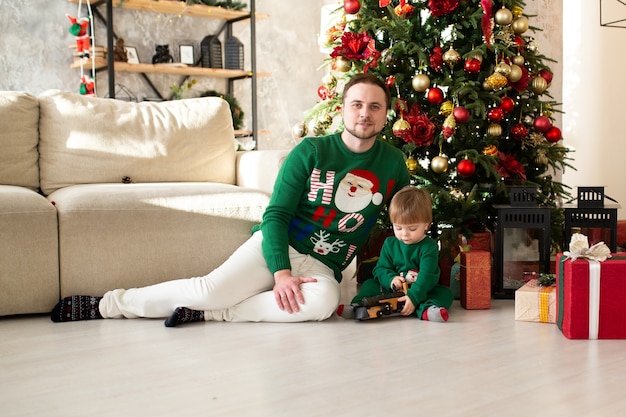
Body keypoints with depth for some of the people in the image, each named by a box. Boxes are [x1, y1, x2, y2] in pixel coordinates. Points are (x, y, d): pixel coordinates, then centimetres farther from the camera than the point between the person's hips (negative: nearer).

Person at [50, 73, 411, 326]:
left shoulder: (393, 162, 5)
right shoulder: (311, 151, -3)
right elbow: (275, 214, -7)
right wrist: (282, 272, -21)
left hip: (323, 268, 2)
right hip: (277, 247, -2)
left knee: (325, 301, -36)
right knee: (212, 289, -28)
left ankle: (208, 313, -25)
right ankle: (107, 303, -5)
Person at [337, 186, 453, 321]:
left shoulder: (429, 246, -12)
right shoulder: (390, 244, 2)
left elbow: (427, 275, -22)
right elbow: (380, 269, 2)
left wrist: (413, 297, -36)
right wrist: (390, 279, -22)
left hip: (422, 291, -3)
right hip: (392, 290, 3)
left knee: (445, 292, -26)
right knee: (370, 284, -8)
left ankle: (426, 309, -51)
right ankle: (357, 307, -28)